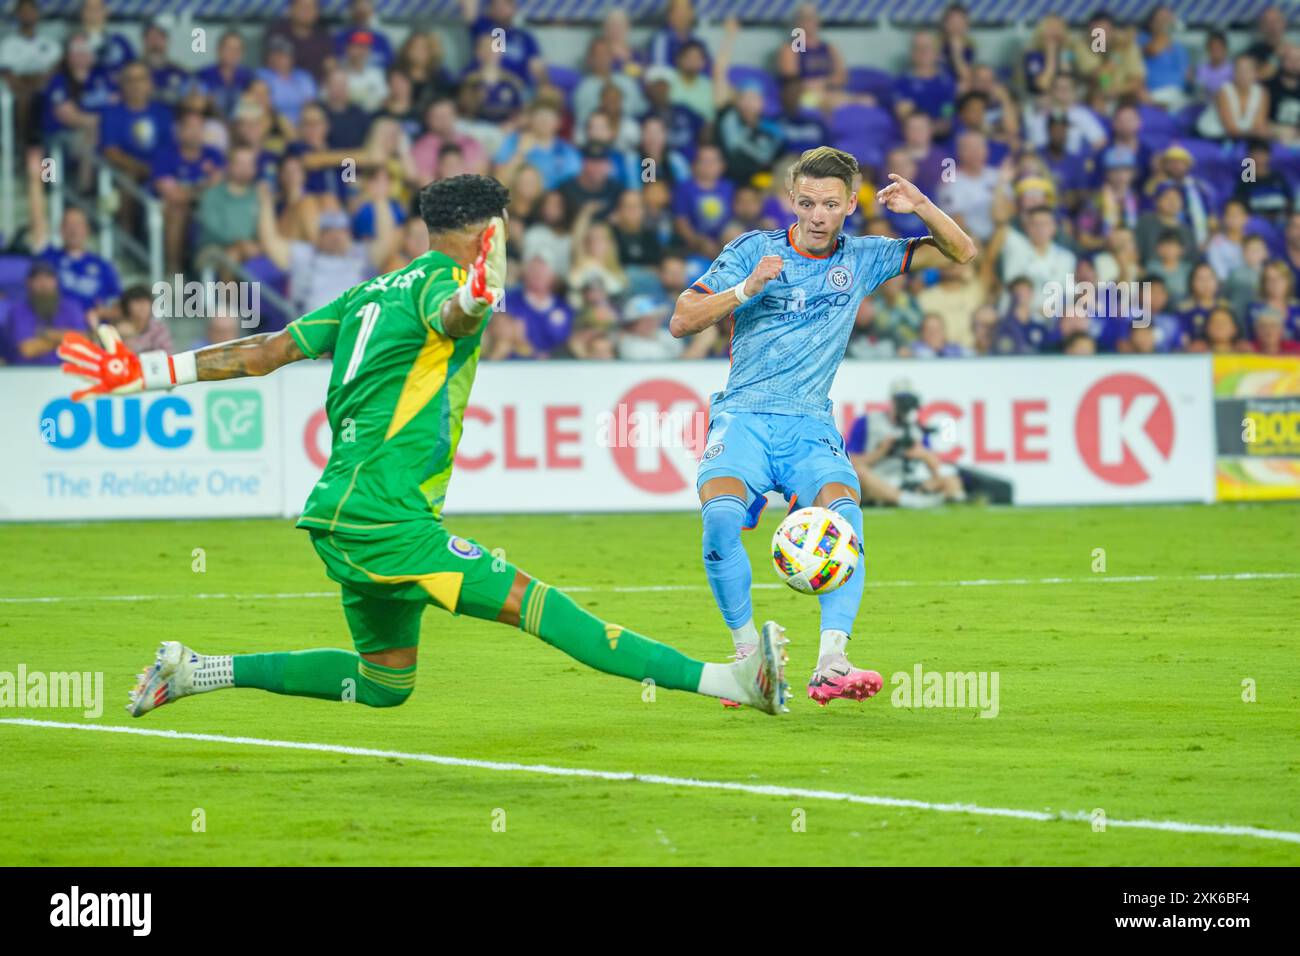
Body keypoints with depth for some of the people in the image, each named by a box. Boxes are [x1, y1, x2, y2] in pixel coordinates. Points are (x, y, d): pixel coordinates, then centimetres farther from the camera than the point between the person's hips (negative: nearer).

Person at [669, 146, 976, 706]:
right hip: (743, 414, -2)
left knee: (843, 509, -30)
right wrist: (746, 290, -15)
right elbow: (682, 322, 0)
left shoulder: (861, 259, 12)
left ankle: (831, 662, -39)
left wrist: (920, 208, -4)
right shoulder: (752, 250, 5)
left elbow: (961, 254, 15)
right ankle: (748, 653, -15)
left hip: (811, 426, 2)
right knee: (720, 511, -31)